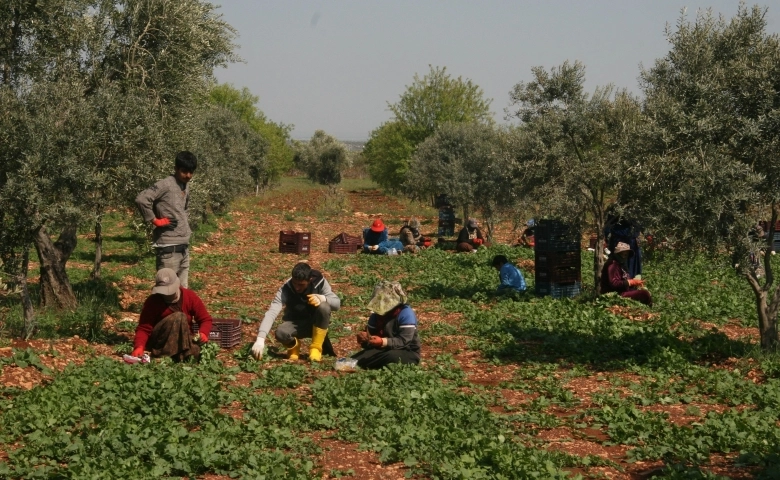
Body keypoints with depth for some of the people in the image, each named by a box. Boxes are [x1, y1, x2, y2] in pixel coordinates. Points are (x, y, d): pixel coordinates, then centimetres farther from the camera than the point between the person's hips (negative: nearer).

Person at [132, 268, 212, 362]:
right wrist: (139, 347, -33)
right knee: (179, 317, -31)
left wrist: (203, 333, -22)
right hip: (159, 342, -2)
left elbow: (206, 319, 0)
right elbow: (143, 328, -13)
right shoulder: (153, 302, -12)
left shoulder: (190, 297, -5)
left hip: (184, 341, 2)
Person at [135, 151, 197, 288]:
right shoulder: (166, 185, -11)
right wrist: (155, 220, -14)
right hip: (169, 248, -8)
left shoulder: (186, 186, 14)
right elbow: (141, 199, -23)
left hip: (184, 247, 8)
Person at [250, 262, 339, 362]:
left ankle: (316, 348, -13)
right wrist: (260, 339, -50)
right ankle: (294, 345, 3)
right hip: (295, 323, -1)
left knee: (324, 307, -32)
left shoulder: (319, 282, -20)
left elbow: (337, 303, -16)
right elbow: (271, 312, -35)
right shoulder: (286, 289, -25)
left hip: (316, 323, 1)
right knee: (281, 333, -35)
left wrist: (322, 298, -40)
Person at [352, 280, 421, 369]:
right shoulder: (377, 314, 4)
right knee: (354, 359, -19)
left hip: (408, 354, -5)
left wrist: (382, 342, -41)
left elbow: (403, 341, -26)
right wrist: (365, 338, -20)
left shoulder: (406, 314, -18)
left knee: (392, 356, -42)